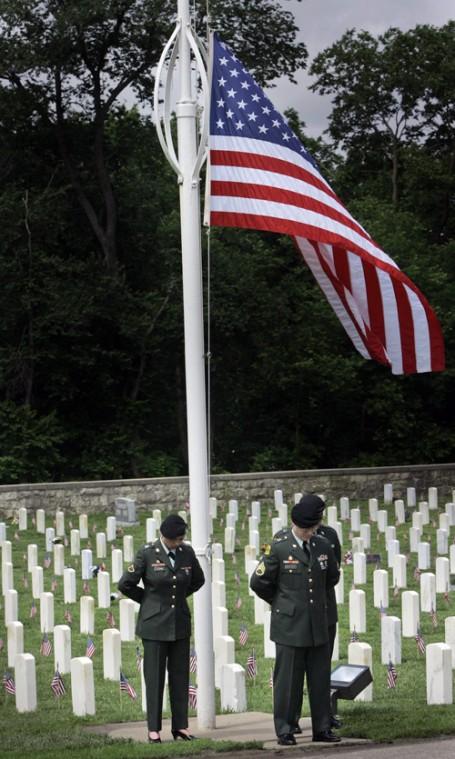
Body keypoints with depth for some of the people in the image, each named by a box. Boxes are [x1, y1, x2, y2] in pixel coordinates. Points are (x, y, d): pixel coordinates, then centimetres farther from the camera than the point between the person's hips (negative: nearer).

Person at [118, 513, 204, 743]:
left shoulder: (187, 552, 2)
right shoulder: (147, 553, -9)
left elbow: (198, 580, 20)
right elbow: (125, 584, -4)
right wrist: (149, 600, 6)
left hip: (180, 623, 4)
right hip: (155, 624, -4)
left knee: (181, 676, 5)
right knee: (155, 677, 0)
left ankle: (180, 726, 11)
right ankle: (153, 729, 5)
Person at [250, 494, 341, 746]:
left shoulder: (323, 547, 6)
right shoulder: (278, 549, -7)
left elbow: (332, 576, 23)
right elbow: (258, 582, -2)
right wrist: (280, 602, 9)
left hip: (318, 626, 4)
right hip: (289, 625, -4)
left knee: (320, 679, 7)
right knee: (288, 680, -1)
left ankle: (322, 728, 14)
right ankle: (284, 731, 5)